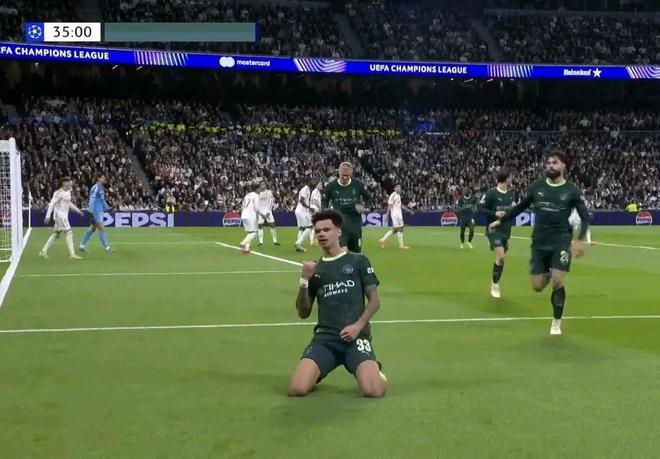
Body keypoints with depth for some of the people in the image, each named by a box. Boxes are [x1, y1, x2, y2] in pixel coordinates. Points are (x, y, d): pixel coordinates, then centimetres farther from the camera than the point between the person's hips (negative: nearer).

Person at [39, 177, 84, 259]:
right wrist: (48, 216, -23)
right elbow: (52, 204, -17)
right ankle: (72, 254, -12)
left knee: (56, 234, 12)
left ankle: (43, 251, 19)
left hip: (64, 216, 9)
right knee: (68, 233, -12)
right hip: (59, 216, -9)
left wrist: (77, 210, 28)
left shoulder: (68, 192, 12)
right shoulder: (59, 193, -14)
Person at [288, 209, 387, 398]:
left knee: (374, 390, -25)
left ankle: (375, 369, 12)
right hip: (325, 337, 2)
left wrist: (358, 326, -10)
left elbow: (374, 300, 6)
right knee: (297, 389, -21)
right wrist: (304, 281, -4)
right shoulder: (314, 270, 15)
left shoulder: (358, 261, 8)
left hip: (356, 336, -2)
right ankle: (317, 373, 14)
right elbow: (303, 313, 12)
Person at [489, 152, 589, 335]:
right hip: (540, 242, 3)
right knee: (537, 286, 1)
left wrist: (580, 240, -15)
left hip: (561, 241, -2)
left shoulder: (571, 190, -3)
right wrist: (500, 221, 16)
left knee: (558, 282, -11)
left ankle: (556, 323, 9)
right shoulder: (536, 187, 4)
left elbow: (585, 217, -1)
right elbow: (520, 207, 17)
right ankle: (548, 274, 40)